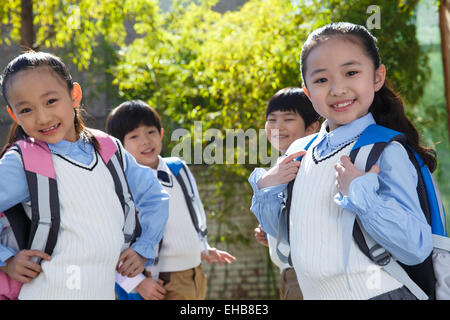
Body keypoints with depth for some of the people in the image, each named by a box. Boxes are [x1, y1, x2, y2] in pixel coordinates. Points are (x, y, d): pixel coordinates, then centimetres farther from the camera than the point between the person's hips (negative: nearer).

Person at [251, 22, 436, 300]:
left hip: (376, 293, -5)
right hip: (315, 295, 6)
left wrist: (360, 194, -26)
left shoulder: (386, 153, -14)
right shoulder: (299, 152, 2)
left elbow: (418, 249, -21)